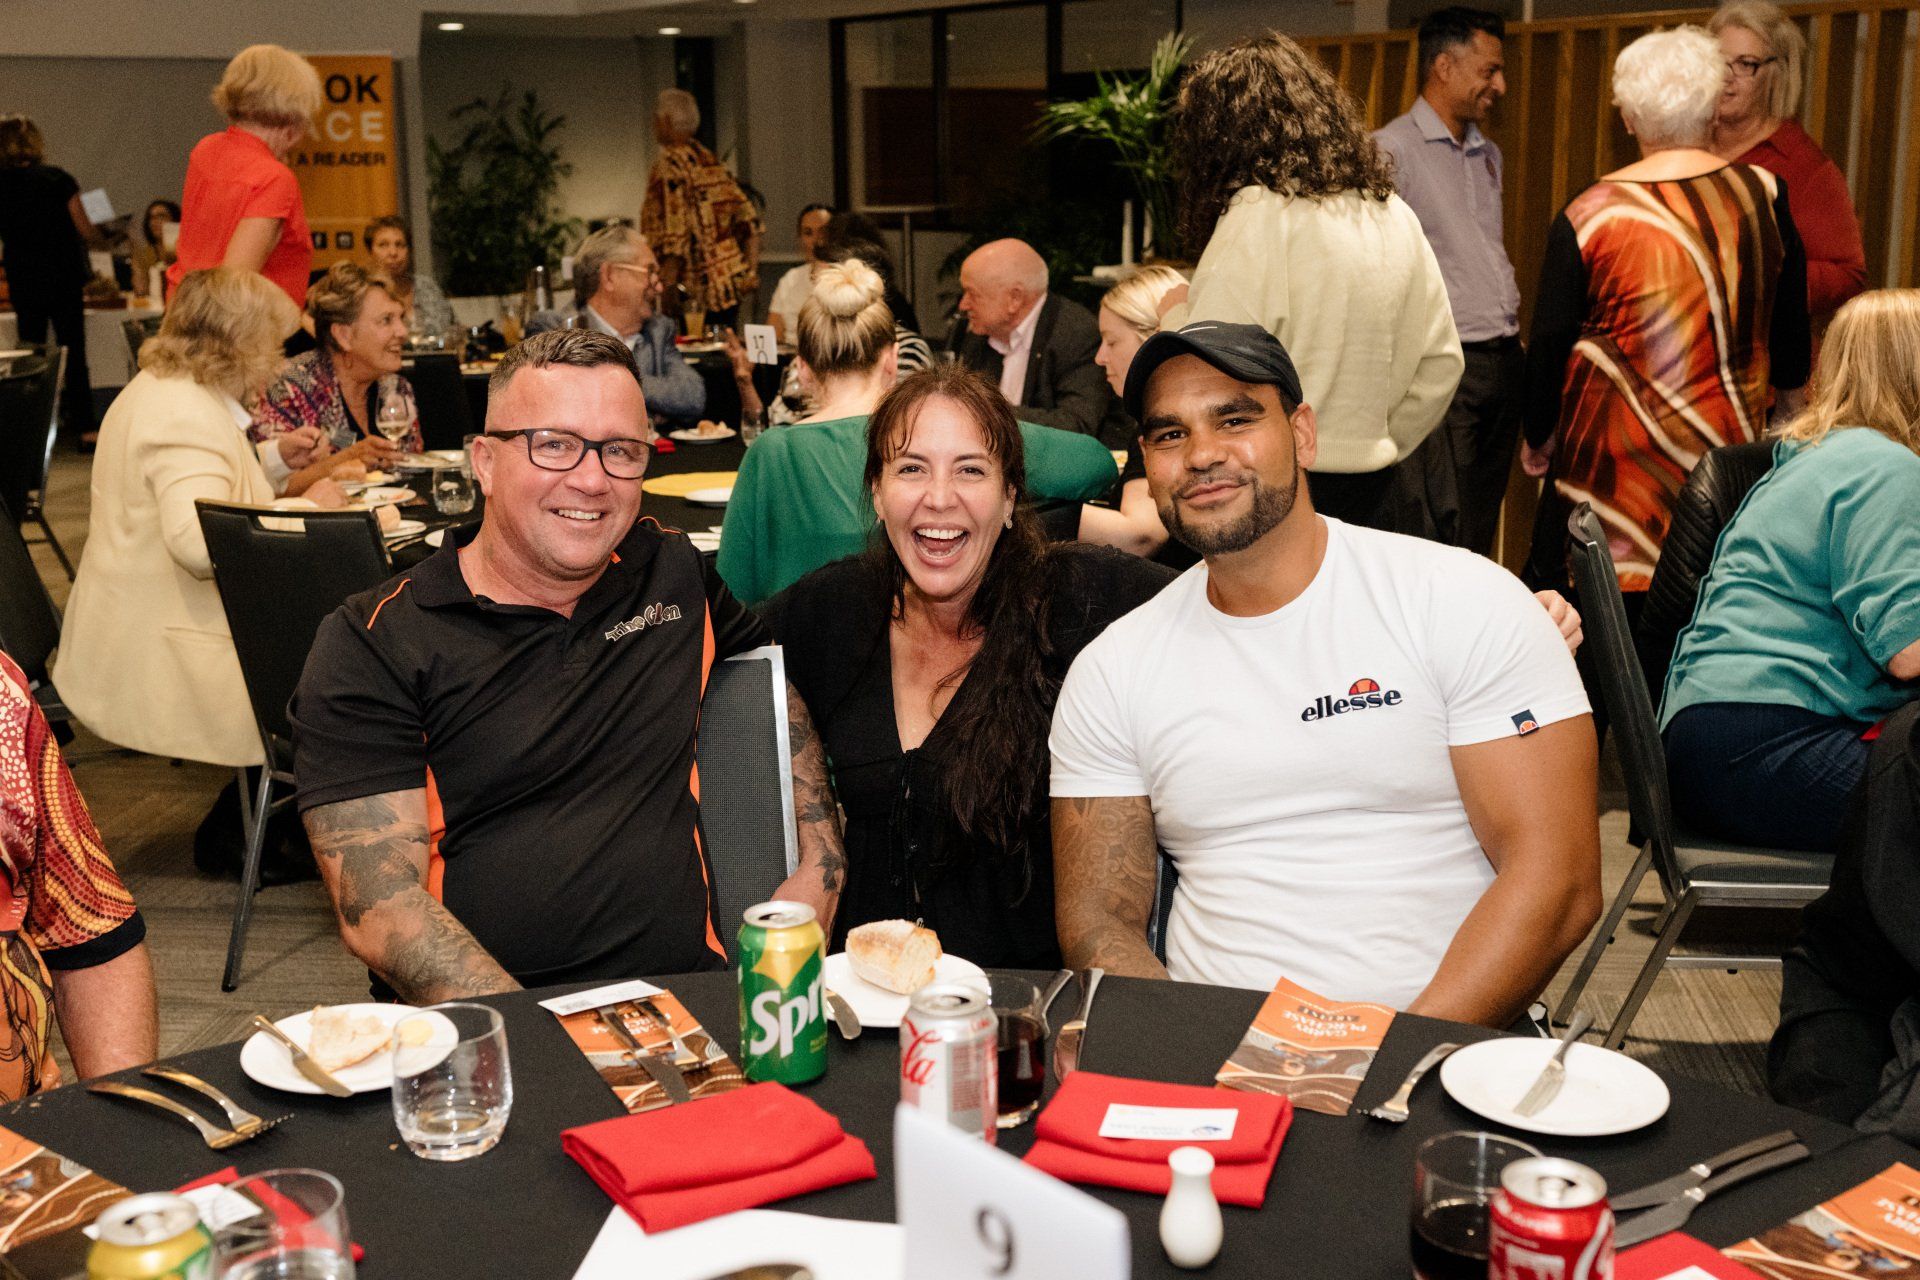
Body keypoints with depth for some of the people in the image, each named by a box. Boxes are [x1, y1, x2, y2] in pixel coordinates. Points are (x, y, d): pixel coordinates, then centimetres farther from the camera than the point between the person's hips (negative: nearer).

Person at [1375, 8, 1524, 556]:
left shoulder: (1487, 153, 18)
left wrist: (1513, 329, 16)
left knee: (1481, 536, 12)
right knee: (1444, 537, -10)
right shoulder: (1391, 150, -7)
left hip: (1505, 362, 8)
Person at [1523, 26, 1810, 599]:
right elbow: (1790, 337, 11)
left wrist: (1538, 440, 15)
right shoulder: (1764, 196, 1)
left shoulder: (1591, 216, -8)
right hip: (1733, 442, 3)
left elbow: (1547, 351, -1)